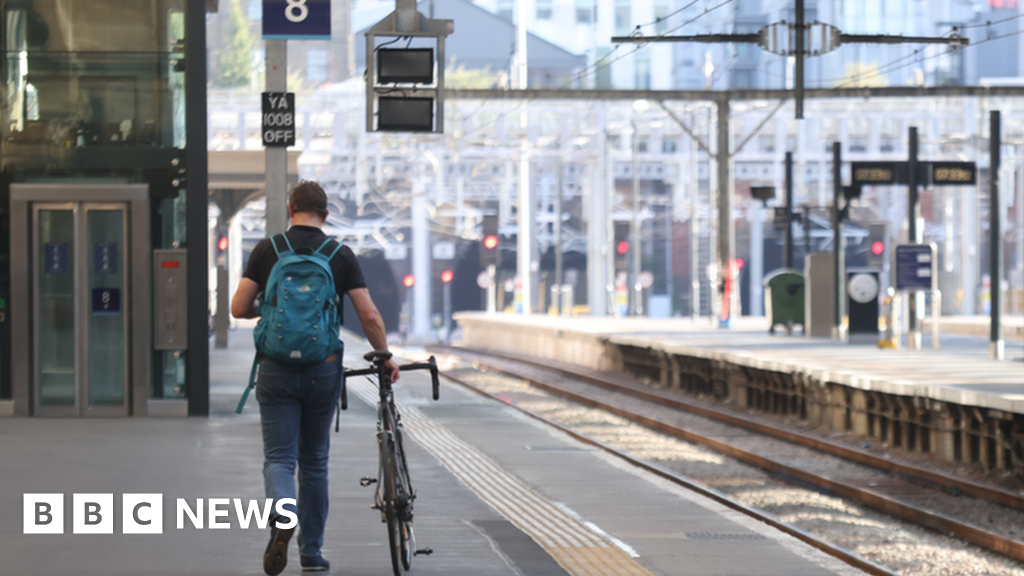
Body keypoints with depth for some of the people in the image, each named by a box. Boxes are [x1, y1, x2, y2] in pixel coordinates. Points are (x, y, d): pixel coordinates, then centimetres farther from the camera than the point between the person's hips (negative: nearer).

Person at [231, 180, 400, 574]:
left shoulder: (267, 249, -1)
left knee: (279, 457, 1)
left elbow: (238, 309, -2)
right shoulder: (341, 255, 0)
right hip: (323, 371, 1)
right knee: (314, 461, 14)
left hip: (277, 369, -1)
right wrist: (386, 358, 10)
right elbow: (369, 315, -3)